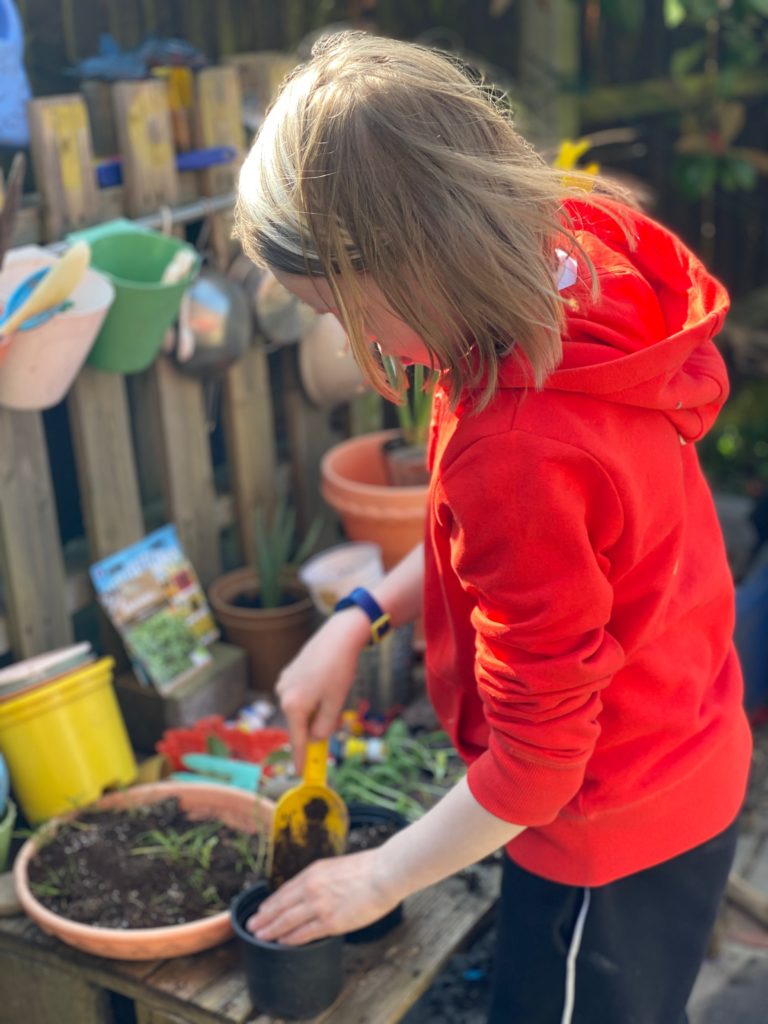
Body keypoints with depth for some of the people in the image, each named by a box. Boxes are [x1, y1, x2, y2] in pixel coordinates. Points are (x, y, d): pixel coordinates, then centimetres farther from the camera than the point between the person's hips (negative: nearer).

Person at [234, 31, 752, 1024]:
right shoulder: (583, 257, -12)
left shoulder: (520, 448, -38)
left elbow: (535, 762, -24)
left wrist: (379, 879, -8)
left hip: (610, 832, -8)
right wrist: (362, 616, -1)